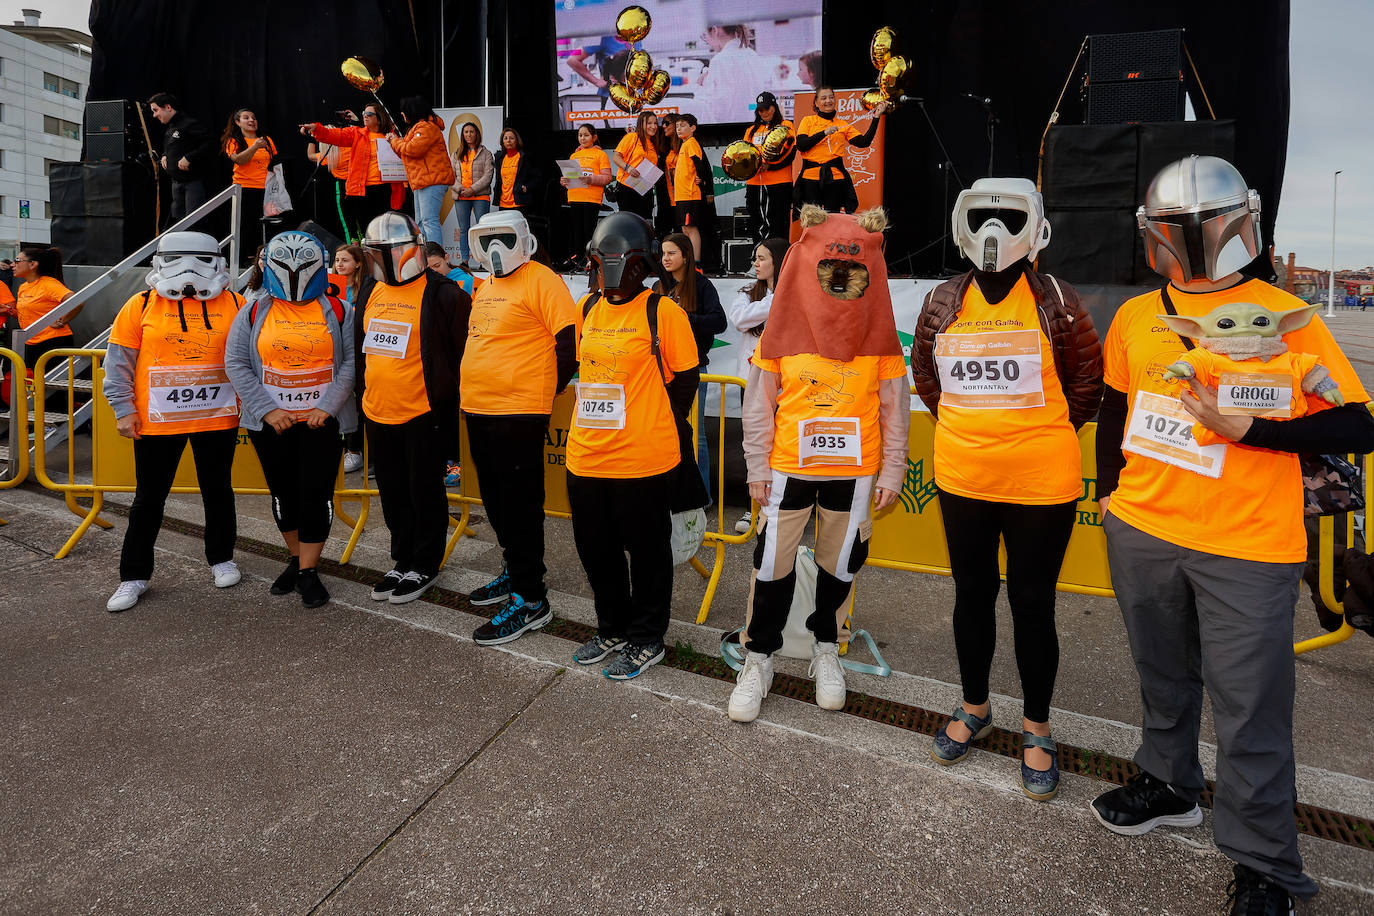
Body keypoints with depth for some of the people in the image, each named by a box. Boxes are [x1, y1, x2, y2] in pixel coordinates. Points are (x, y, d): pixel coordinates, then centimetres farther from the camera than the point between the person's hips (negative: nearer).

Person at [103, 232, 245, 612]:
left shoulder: (234, 305, 0)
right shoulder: (141, 305, -2)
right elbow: (119, 361, 0)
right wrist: (123, 409, -4)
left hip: (218, 419, 1)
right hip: (157, 421, 0)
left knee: (218, 491, 14)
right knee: (149, 498, 8)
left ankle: (221, 559, 32)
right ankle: (133, 577, 19)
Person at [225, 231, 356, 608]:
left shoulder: (337, 312, 2)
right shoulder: (254, 314, 6)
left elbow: (351, 362, -4)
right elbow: (236, 364, 1)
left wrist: (327, 406, -13)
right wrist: (267, 409, -9)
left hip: (322, 419, -2)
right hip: (271, 421, 2)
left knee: (316, 494, -2)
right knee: (283, 493, 11)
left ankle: (308, 572, 7)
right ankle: (297, 560, 28)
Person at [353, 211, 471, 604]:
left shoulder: (442, 293, -12)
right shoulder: (370, 290, 10)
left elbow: (465, 349, -8)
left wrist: (449, 399, -4)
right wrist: (363, 394, 22)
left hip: (423, 413, -7)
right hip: (378, 413, 7)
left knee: (425, 493, 6)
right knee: (393, 494, 16)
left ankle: (425, 566, 20)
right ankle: (403, 560, 31)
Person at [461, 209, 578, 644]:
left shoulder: (542, 281, -10)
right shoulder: (485, 287, 17)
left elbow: (569, 342, -14)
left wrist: (544, 392, -6)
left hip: (518, 413, -9)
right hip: (478, 411, 9)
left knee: (520, 507, -4)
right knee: (496, 502, 18)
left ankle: (529, 600, 4)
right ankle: (514, 571, 35)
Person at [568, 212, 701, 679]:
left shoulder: (662, 311, -9)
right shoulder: (588, 307, 10)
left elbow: (684, 378, -5)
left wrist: (658, 431, -1)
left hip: (642, 460, -7)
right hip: (585, 456, 7)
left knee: (646, 553, 8)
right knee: (596, 550, 17)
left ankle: (646, 640, 24)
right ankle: (613, 629, 36)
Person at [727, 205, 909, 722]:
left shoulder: (879, 333, -2)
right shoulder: (784, 328, -4)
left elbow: (894, 408, 3)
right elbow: (758, 404, -1)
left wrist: (892, 471, 1)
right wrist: (757, 468, -2)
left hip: (855, 471, 1)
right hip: (789, 467, -1)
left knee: (840, 562, 14)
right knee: (773, 564, 4)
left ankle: (826, 649, 35)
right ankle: (759, 659, 21)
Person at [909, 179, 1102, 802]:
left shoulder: (1055, 302, -6)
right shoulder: (943, 303, 3)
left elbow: (1087, 383, 3)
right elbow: (925, 376, 16)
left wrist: (1040, 437, 4)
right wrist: (969, 429, 11)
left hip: (1040, 486, -3)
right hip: (961, 480, 3)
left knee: (1032, 604, 6)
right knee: (972, 594, 16)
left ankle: (1036, 729, 25)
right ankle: (974, 708, 35)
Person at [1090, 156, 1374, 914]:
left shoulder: (1286, 317, -8)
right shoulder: (1135, 317, 4)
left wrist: (1243, 429, -19)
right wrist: (1109, 491, 13)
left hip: (1246, 547, -4)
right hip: (1141, 534, 4)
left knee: (1250, 709, 3)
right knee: (1163, 675, 21)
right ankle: (1168, 784, 44)